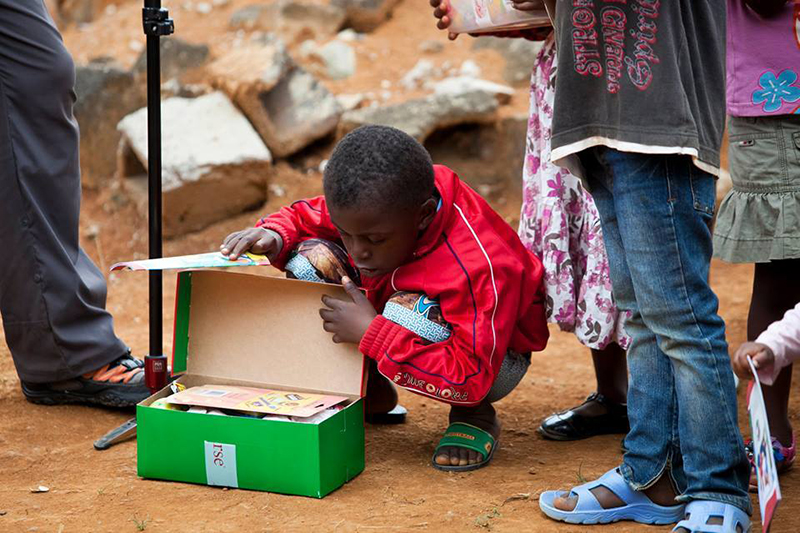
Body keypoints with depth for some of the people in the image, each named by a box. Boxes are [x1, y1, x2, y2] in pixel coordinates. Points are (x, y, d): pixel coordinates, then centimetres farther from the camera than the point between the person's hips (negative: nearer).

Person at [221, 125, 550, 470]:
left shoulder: (477, 268, -41)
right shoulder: (369, 208, -21)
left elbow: (470, 379, -42)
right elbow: (306, 218, -2)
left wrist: (372, 334, -41)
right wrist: (274, 236, -27)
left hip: (498, 361, -6)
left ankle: (473, 415, -12)